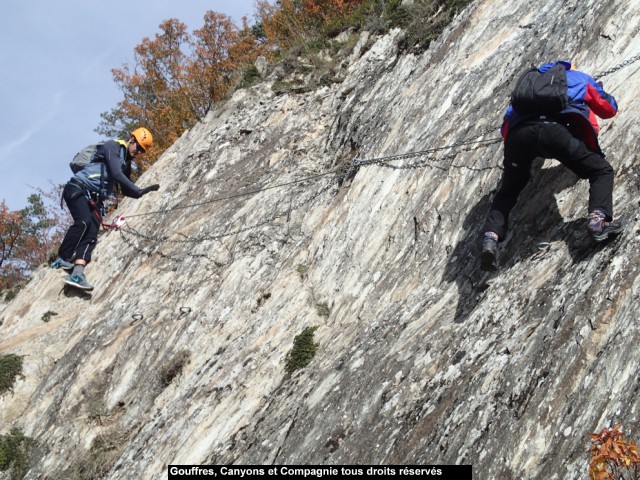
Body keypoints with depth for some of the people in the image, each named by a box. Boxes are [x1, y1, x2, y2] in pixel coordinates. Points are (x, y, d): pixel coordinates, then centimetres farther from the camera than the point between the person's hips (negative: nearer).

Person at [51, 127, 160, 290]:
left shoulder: (126, 163, 21)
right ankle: (61, 259, -16)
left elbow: (126, 190, 27)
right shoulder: (112, 146, -5)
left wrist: (144, 191, 14)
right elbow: (116, 174, -17)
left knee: (92, 233, -13)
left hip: (94, 199, 8)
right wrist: (139, 191, -18)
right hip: (77, 189, -8)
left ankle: (77, 274, -27)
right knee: (83, 222, -29)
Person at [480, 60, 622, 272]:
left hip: (518, 132, 3)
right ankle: (598, 220, -13)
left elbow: (506, 127, 34)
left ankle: (491, 237, -3)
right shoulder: (581, 78, 35)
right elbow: (609, 109, 45)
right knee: (602, 171, 14)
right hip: (554, 130, -3)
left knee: (507, 191, 21)